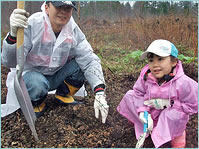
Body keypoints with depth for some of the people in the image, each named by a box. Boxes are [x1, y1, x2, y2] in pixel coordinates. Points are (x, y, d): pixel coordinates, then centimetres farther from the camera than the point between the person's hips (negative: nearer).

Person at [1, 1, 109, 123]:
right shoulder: (32, 25, -25)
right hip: (32, 74, -3)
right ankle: (36, 103, 1)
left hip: (57, 76, 3)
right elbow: (9, 62, -31)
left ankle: (63, 95, 6)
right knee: (37, 84, -36)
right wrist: (13, 35, -52)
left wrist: (99, 92, -30)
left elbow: (90, 60, -17)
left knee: (82, 64, -20)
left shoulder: (74, 31, -14)